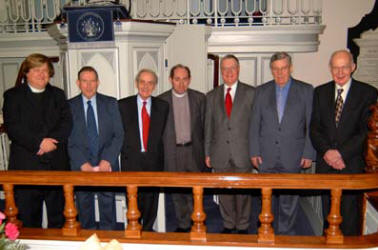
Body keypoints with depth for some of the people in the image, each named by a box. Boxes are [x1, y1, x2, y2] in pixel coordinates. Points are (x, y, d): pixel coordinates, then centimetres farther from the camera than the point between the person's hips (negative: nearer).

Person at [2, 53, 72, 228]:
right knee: (27, 216, 4)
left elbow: (67, 123, 4)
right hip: (26, 165, -2)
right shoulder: (13, 96, 7)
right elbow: (12, 127, -5)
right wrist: (38, 142, -16)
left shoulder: (58, 95, 16)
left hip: (57, 165, 2)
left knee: (58, 216, 7)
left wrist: (53, 140, -13)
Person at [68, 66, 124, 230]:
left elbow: (119, 135, 1)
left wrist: (107, 161, -10)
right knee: (84, 208, 7)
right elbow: (69, 140, -1)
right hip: (80, 167, 0)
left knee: (108, 207, 5)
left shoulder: (111, 104, 5)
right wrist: (83, 164, -10)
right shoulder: (69, 106, 4)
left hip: (107, 165, 0)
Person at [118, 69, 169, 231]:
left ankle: (148, 229, 27)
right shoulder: (123, 105, 3)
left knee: (151, 197, 9)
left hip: (154, 160, 1)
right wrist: (125, 150, -1)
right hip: (132, 159, -1)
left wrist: (157, 153, 2)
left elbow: (163, 133, 8)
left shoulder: (162, 106, 7)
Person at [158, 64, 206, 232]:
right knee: (177, 193, 9)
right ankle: (183, 225, 24)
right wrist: (160, 153, 0)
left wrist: (206, 151, 2)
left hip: (194, 150, 0)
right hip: (173, 152, 0)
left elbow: (205, 125, 6)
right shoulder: (161, 100, 1)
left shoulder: (199, 98, 3)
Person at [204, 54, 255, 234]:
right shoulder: (212, 96, 9)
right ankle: (229, 224, 29)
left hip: (242, 152, -2)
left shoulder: (251, 93, 1)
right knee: (224, 192, 11)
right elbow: (208, 126, 9)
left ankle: (243, 226, 26)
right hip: (220, 154, 2)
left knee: (243, 192, 8)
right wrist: (207, 153, 7)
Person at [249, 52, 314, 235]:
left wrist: (308, 153, -5)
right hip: (266, 156, 2)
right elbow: (254, 124, 6)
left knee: (289, 198, 4)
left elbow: (311, 126, 1)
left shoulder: (306, 90, 3)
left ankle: (286, 233, 20)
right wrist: (254, 152, 0)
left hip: (292, 157, -2)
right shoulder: (261, 91, 7)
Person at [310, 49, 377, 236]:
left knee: (350, 211, 2)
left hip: (352, 163, -3)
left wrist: (341, 153, -14)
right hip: (326, 163, 3)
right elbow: (314, 128, 4)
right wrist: (326, 151, -11)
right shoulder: (320, 92, 8)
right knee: (328, 210, 12)